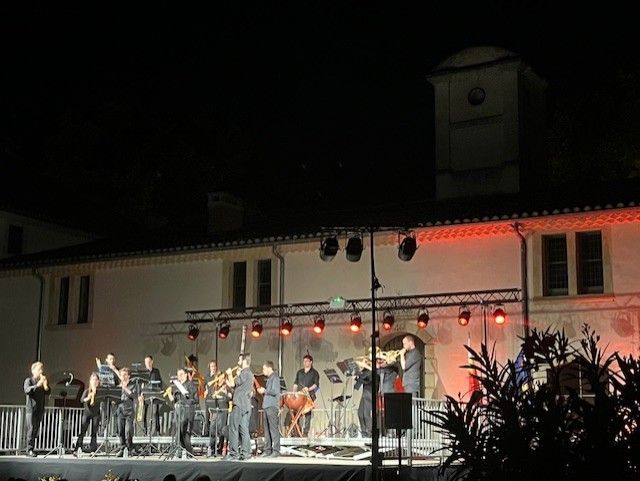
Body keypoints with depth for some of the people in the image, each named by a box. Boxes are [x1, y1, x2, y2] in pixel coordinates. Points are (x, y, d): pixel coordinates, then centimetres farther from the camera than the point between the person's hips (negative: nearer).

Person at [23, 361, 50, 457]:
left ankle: (31, 449, 9)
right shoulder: (29, 381, 0)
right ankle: (29, 449, -7)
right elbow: (27, 390, -19)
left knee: (36, 429, 4)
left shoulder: (43, 381, 16)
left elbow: (48, 392, 9)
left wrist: (46, 386, -11)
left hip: (40, 409, 5)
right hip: (31, 409, -5)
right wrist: (37, 385, -32)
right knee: (31, 429, -9)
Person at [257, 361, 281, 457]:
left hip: (272, 406, -9)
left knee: (274, 429, -8)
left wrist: (265, 390, -9)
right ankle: (268, 449, 14)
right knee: (267, 429, 10)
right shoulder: (269, 378, 20)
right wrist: (262, 391, 12)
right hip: (267, 406, 9)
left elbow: (275, 391, -19)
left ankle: (276, 450, -6)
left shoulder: (275, 378, -9)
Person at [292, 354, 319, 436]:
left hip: (309, 395, -3)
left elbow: (316, 384, -3)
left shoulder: (314, 373, 6)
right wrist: (294, 393, 4)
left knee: (308, 413, -8)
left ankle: (306, 432, -7)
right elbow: (295, 383, 19)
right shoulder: (299, 372, 19)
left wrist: (308, 389, -18)